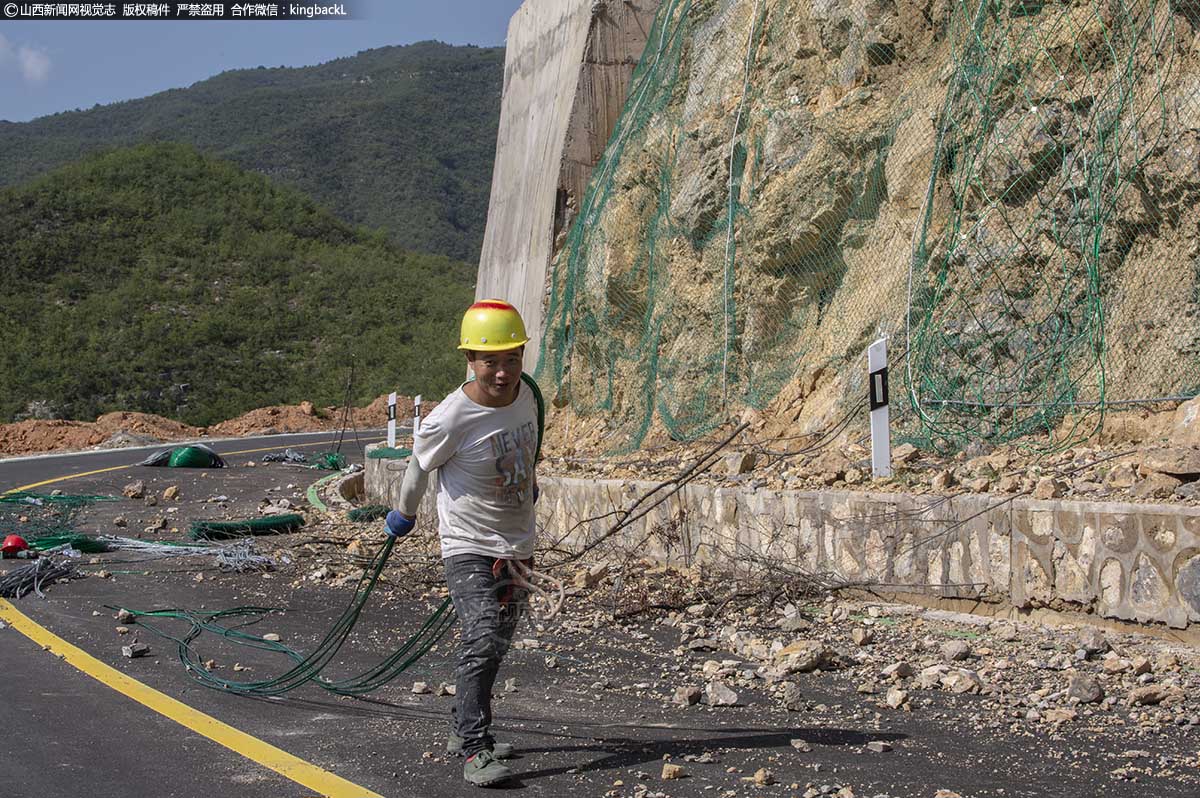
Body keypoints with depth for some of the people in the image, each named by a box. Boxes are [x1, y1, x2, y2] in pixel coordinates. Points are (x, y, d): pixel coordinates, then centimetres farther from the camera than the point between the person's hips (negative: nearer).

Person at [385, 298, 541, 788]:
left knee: (494, 647, 13)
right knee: (482, 643, -18)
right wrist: (405, 513, 11)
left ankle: (464, 731, 27)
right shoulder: (450, 420, -22)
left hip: (517, 545, 6)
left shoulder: (526, 394, -4)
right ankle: (475, 751, -13)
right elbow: (418, 467, -3)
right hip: (468, 549, -6)